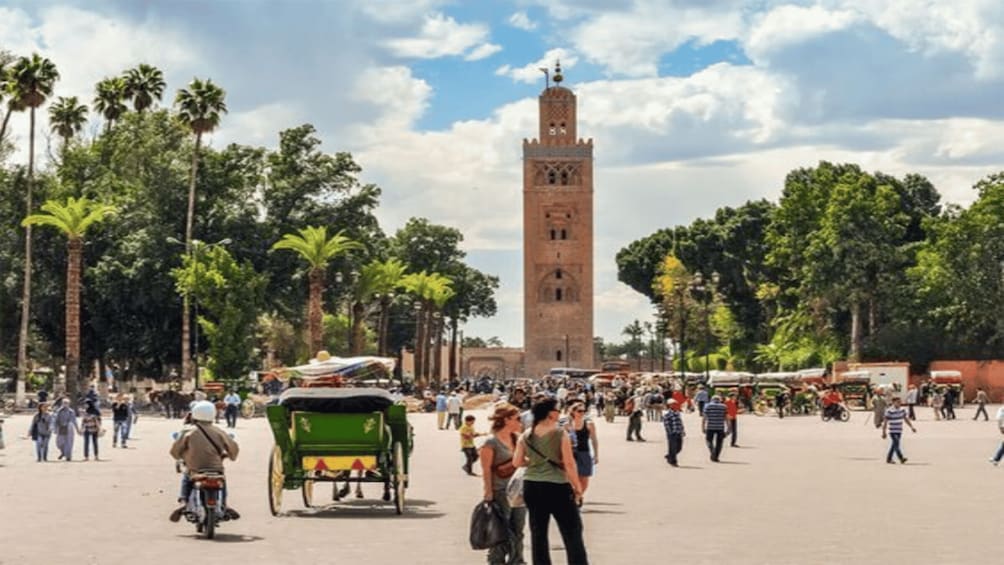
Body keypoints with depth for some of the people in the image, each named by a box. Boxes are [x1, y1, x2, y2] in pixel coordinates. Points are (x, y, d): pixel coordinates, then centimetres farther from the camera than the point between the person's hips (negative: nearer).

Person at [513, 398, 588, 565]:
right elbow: (569, 463, -13)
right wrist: (577, 487, -4)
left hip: (531, 486, 5)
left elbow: (517, 462, 5)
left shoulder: (526, 435, 3)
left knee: (538, 532, 12)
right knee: (572, 532, 4)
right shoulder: (559, 433, -11)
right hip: (557, 486, -5)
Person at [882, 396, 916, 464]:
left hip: (899, 431, 6)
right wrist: (884, 432, -13)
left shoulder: (902, 410, 5)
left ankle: (889, 459, 18)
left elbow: (906, 419, 13)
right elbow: (885, 422, -12)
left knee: (894, 445, 10)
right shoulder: (889, 411, -14)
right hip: (892, 431, -6)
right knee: (896, 444, -14)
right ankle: (901, 458, -19)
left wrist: (912, 427, 4)